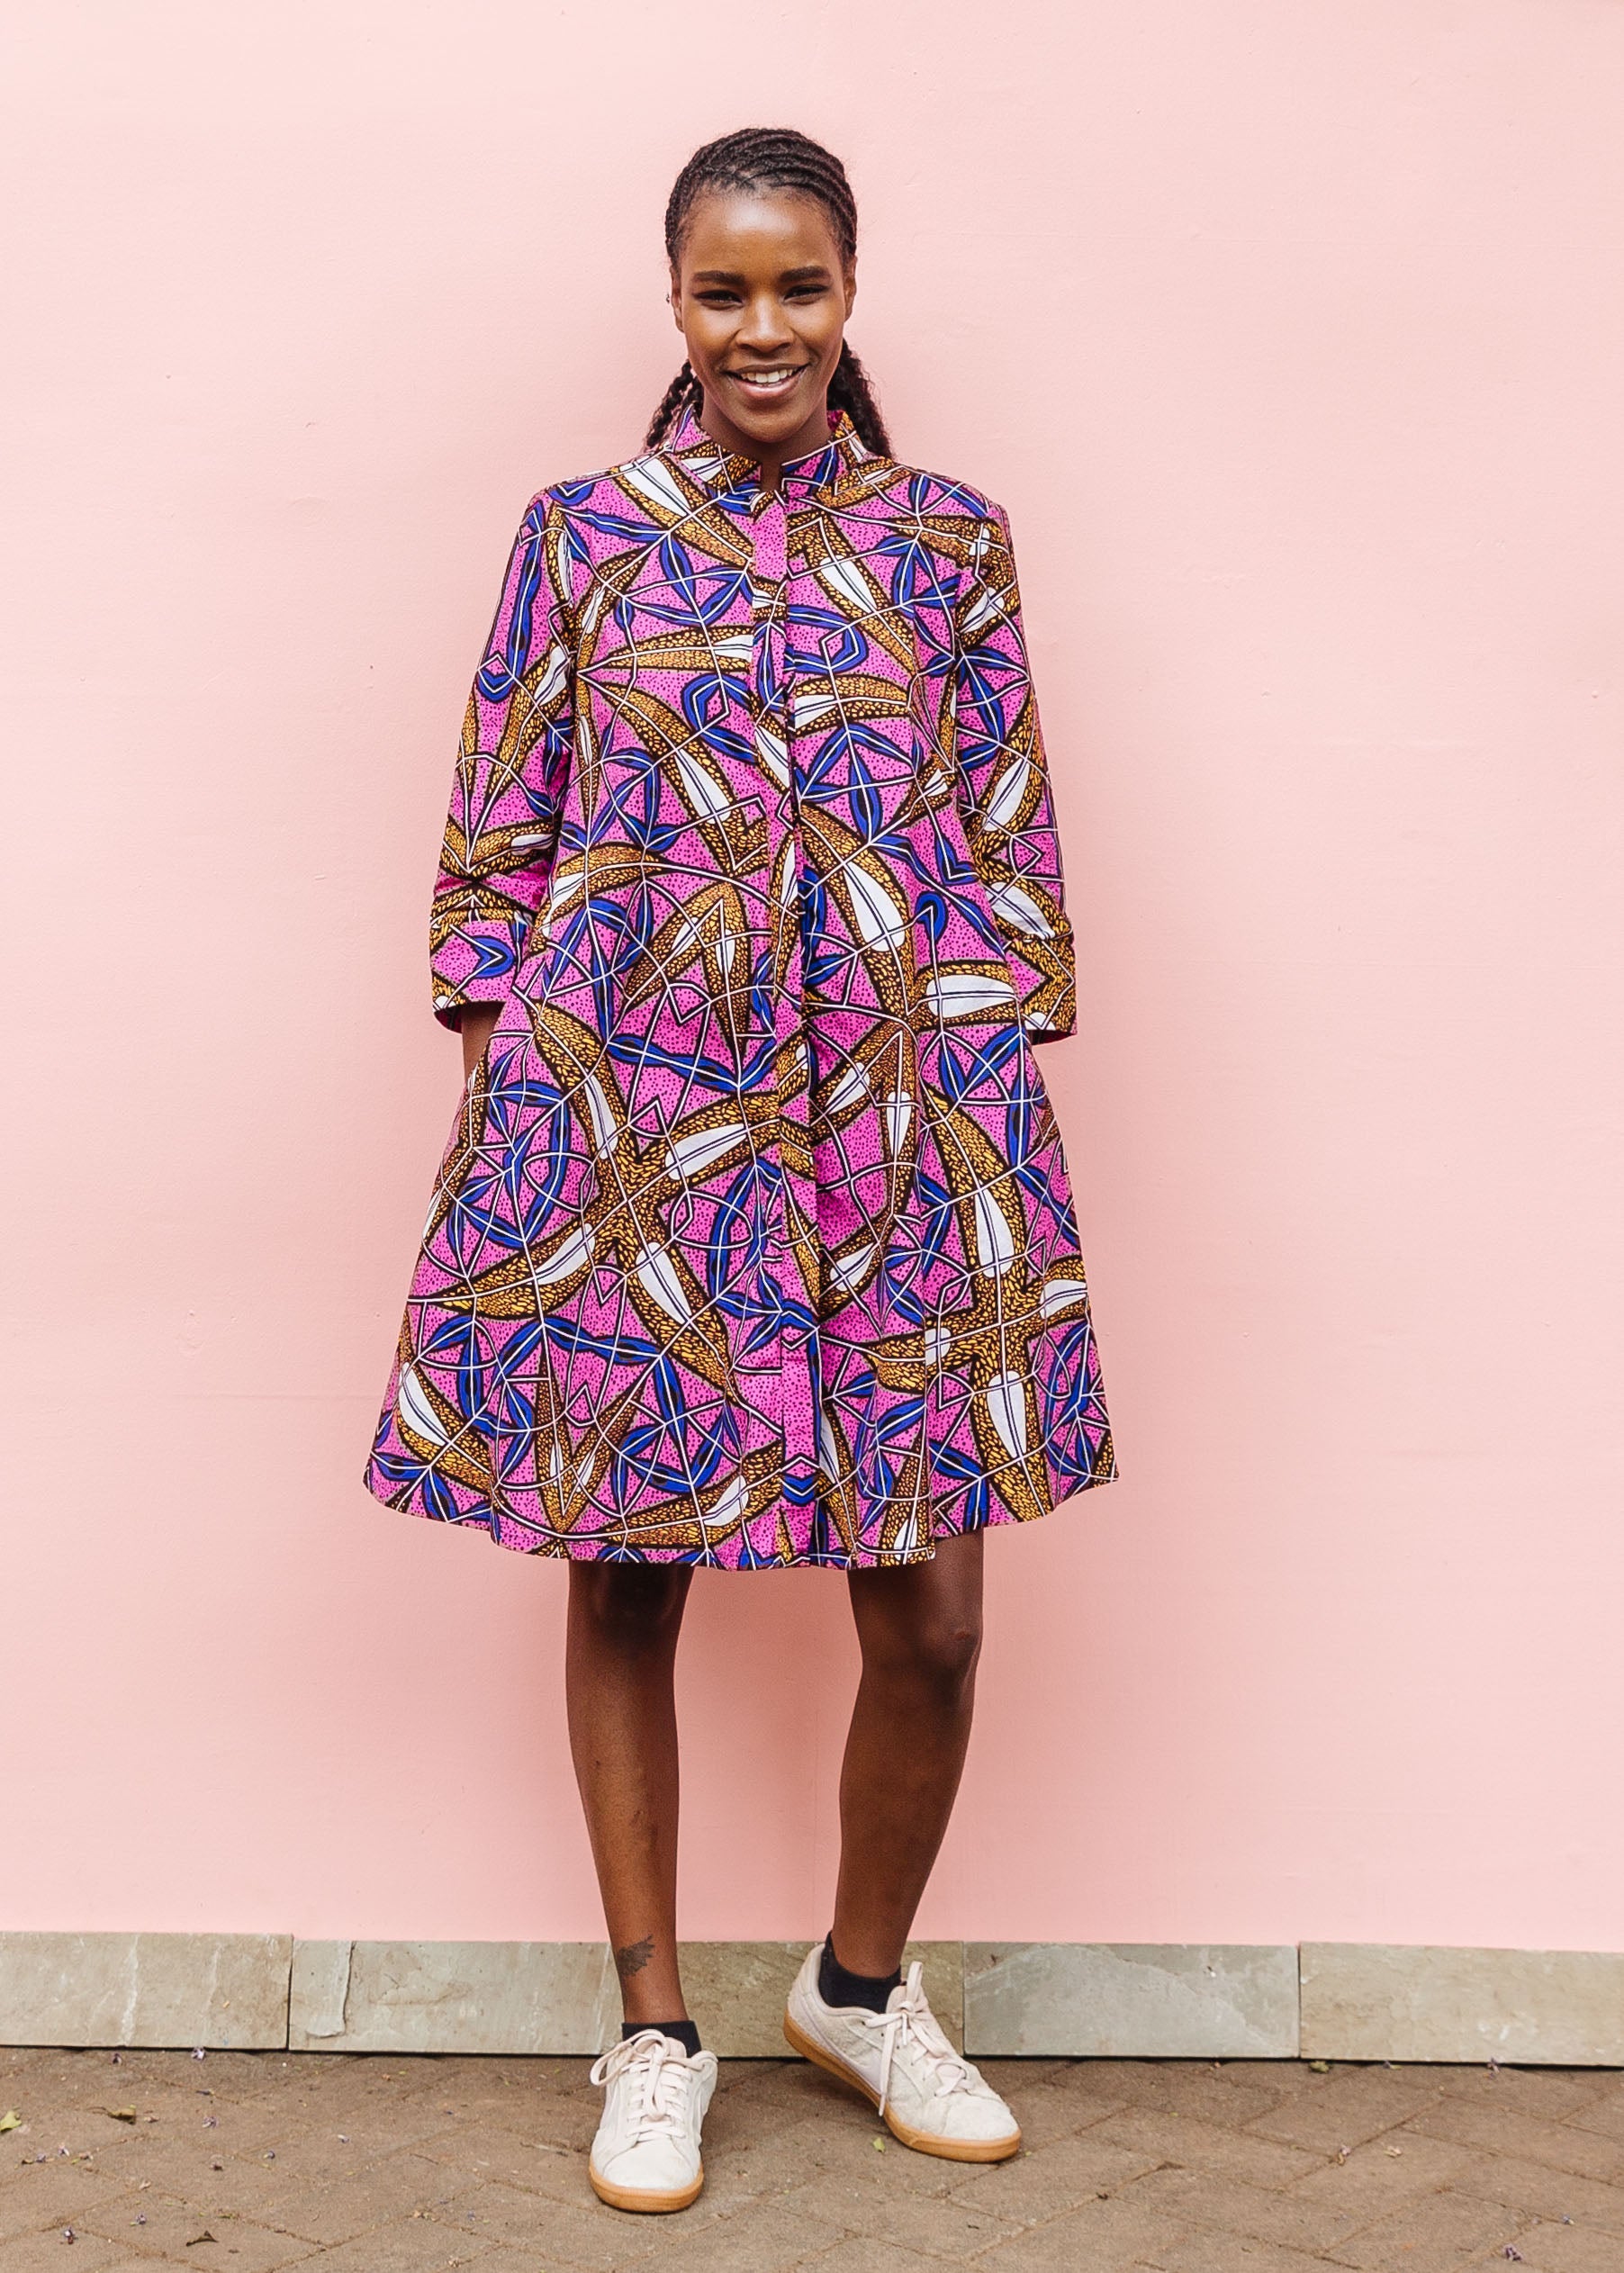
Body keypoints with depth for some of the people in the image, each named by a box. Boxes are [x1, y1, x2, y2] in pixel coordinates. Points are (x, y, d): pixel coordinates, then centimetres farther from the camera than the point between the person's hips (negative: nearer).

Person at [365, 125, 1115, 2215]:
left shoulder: (947, 542, 8)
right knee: (624, 1575, 6)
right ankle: (656, 2030, 24)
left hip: (894, 1114, 0)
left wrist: (996, 1089, 2)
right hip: (622, 1115, 0)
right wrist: (503, 1085, 1)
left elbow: (1009, 845, 8)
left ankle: (863, 1986, 27)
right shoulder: (581, 534, 6)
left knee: (928, 1609, 1)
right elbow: (497, 837, 7)